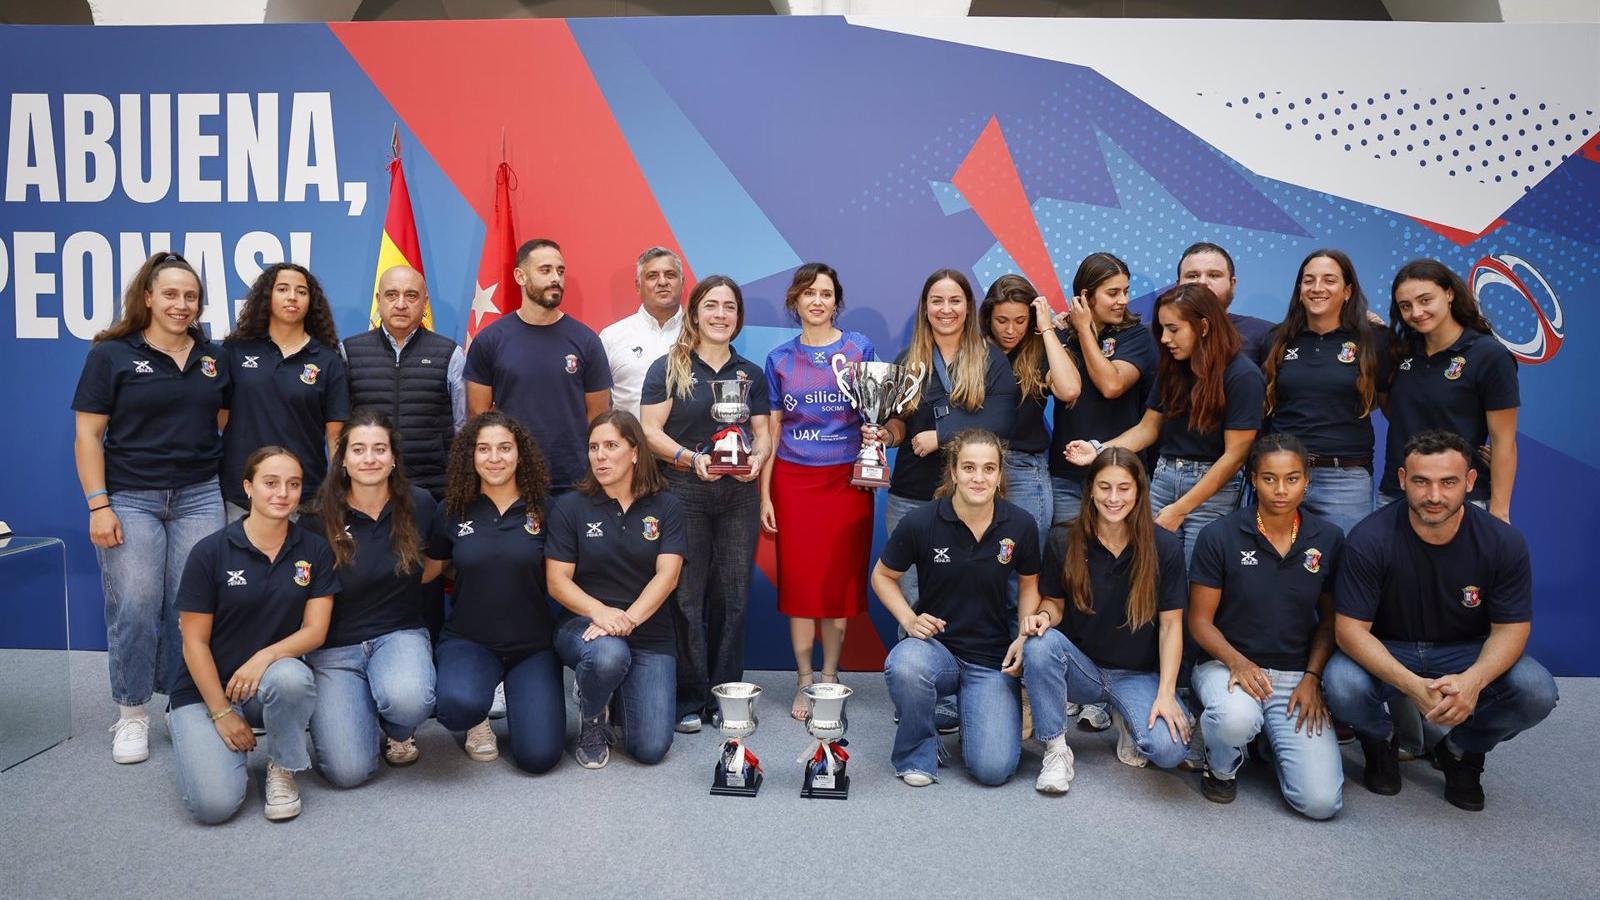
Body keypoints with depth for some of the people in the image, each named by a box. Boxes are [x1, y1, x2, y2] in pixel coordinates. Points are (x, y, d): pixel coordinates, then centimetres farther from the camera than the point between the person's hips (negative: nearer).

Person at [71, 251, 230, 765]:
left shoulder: (214, 358, 11)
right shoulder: (112, 354, 0)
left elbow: (225, 425, 17)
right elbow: (88, 434, -2)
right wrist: (98, 505, -9)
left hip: (200, 497, 3)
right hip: (130, 498, -3)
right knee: (134, 608, -3)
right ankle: (132, 714, 11)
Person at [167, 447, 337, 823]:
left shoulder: (315, 550, -3)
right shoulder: (210, 551, -10)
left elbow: (315, 630, -6)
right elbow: (194, 643, -7)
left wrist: (266, 656, -26)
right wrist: (221, 712, -12)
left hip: (272, 680, 2)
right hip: (207, 688, -1)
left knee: (292, 677, -37)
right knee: (215, 803, -22)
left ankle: (282, 768, -8)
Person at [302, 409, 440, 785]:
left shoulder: (419, 505, -3)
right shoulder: (319, 520, -8)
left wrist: (404, 580, 4)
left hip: (400, 634, 1)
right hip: (334, 647, -1)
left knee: (408, 698, -36)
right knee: (348, 771, -16)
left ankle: (399, 731, 4)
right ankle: (368, 719, 20)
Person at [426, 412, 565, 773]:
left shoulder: (542, 508, -2)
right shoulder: (454, 510, 0)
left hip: (533, 645, 0)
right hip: (468, 640, 0)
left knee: (538, 756, -14)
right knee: (459, 703, -34)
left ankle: (512, 693, 20)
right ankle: (477, 720, 6)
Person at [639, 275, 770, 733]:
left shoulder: (751, 374, 14)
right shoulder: (669, 368, 2)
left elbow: (763, 433, 13)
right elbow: (651, 432, -4)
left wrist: (758, 458, -10)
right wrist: (691, 458, -20)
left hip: (739, 494, 3)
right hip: (684, 492, -3)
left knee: (733, 595, 6)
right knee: (686, 596, -2)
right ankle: (688, 699, 9)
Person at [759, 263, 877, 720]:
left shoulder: (860, 348, 2)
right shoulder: (779, 358, 7)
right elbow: (771, 431, 8)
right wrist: (764, 494, 4)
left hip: (847, 478, -1)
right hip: (794, 481, 1)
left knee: (841, 578, 4)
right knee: (799, 579, 3)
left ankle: (830, 676, 18)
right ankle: (804, 681, 15)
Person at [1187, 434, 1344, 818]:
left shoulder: (1329, 539, 1)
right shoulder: (1219, 536, -8)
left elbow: (1329, 620, 9)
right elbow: (1200, 620, -4)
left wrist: (1312, 678, -5)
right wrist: (1236, 661, -22)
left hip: (1297, 674, 2)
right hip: (1227, 663, -2)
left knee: (1321, 801, -13)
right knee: (1235, 718, -39)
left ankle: (1273, 736, 20)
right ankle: (1221, 766, -1)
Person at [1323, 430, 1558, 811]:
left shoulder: (1503, 542, -15)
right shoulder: (1369, 540, -21)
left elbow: (1511, 628, -10)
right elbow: (1350, 628, -21)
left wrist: (1473, 680, -33)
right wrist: (1410, 684, -37)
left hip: (1466, 655, 2)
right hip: (1387, 654, -2)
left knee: (1537, 691, -26)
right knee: (1342, 685, -33)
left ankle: (1463, 752, 8)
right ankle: (1380, 744, 6)